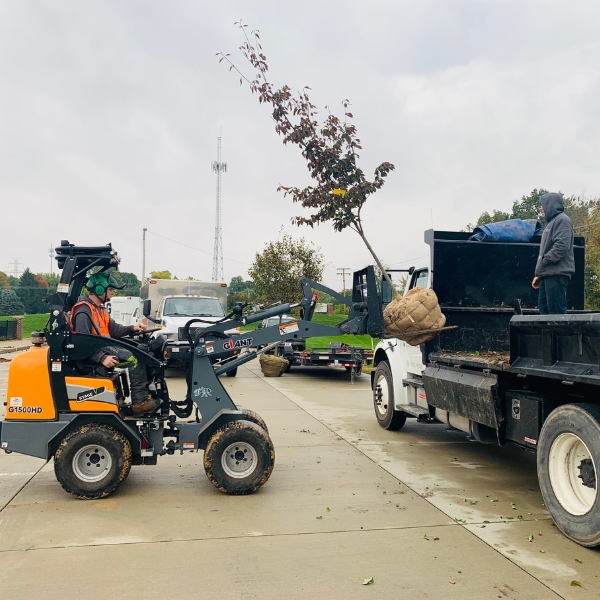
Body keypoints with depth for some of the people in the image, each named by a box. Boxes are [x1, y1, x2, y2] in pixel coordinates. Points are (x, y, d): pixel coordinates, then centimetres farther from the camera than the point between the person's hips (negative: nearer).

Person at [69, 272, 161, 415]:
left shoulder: (99, 308, 16)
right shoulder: (83, 312, -17)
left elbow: (114, 329, 12)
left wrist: (133, 328, -4)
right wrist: (102, 358, -31)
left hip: (105, 348, 10)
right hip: (92, 354, -10)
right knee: (134, 358, -21)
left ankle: (146, 393, -4)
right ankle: (140, 402, -19)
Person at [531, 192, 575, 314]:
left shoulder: (562, 220, -6)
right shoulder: (552, 221, 25)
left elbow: (561, 246, -21)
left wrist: (543, 262, -16)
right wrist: (539, 274, 20)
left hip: (557, 273, -10)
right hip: (549, 274, 10)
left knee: (556, 310, -11)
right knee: (544, 306, 12)